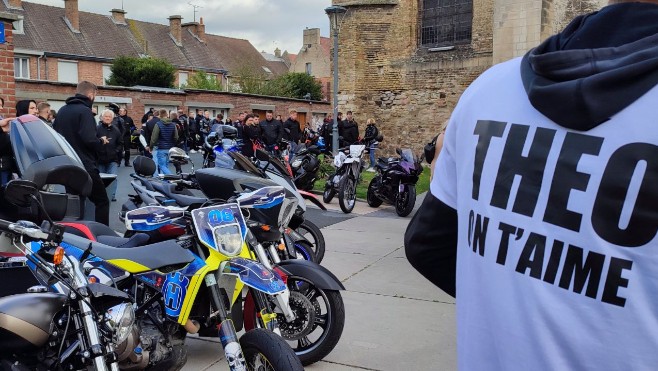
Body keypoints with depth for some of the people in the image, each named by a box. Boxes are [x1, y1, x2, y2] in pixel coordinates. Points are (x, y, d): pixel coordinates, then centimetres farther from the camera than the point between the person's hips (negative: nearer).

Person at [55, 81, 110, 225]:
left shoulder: (62, 111, 13)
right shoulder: (84, 111, -12)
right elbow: (89, 139, -23)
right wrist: (101, 141, -4)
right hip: (85, 167, -8)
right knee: (102, 202, 0)